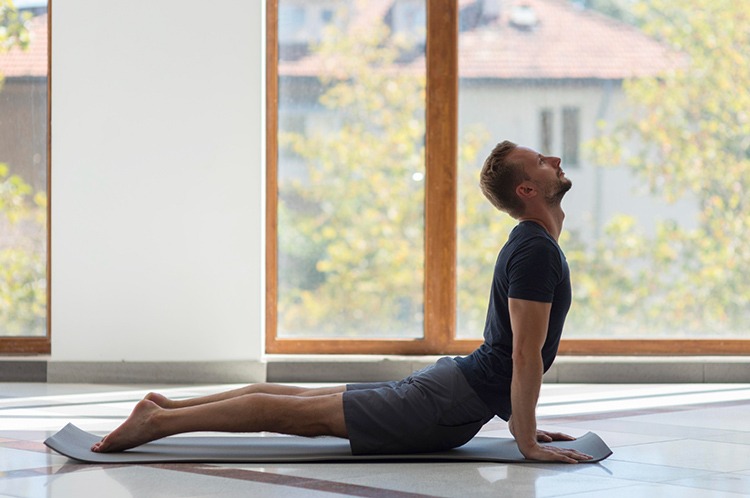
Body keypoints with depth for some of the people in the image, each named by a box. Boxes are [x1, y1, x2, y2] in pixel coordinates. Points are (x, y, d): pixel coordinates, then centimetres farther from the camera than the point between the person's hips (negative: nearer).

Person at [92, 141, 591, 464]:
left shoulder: (532, 245, 15)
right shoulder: (536, 252, -20)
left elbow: (519, 351, 25)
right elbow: (526, 354, -24)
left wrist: (520, 417, 23)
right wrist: (527, 441, -21)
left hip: (452, 382, 9)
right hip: (456, 403, -9)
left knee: (308, 400, 14)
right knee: (300, 415, -8)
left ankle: (169, 406, 18)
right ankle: (159, 421, -6)